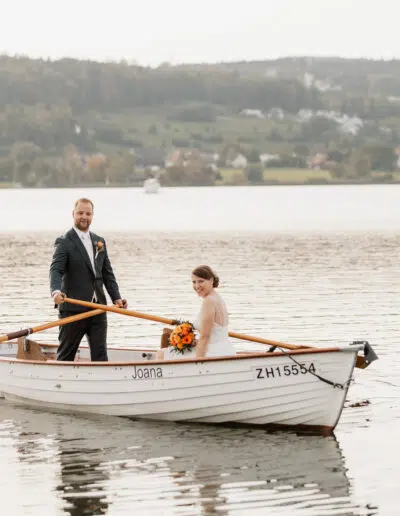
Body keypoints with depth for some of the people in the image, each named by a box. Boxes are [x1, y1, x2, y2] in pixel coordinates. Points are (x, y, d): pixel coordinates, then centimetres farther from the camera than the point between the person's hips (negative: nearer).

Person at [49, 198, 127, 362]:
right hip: (73, 308, -5)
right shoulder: (64, 242, -5)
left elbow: (107, 273, 17)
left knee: (100, 353, 2)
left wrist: (116, 297, 5)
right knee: (66, 354, 4)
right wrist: (56, 291, -37)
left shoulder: (99, 242, 16)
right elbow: (56, 270, -18)